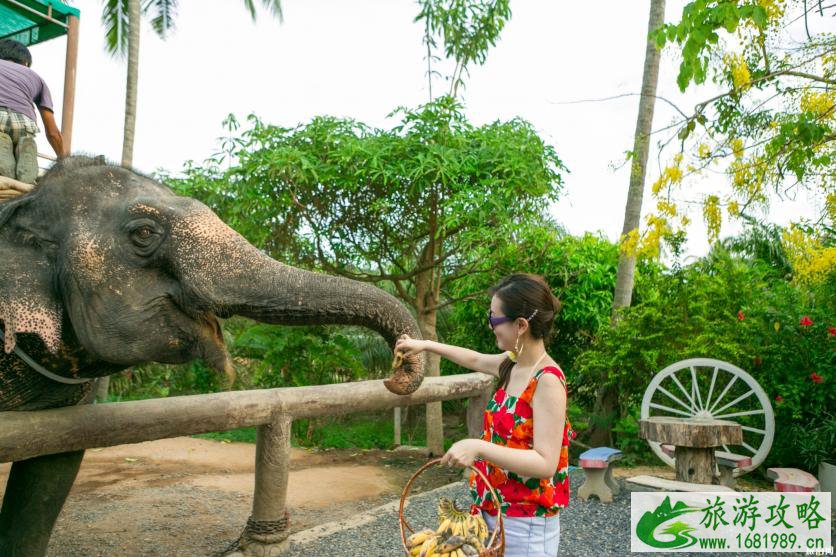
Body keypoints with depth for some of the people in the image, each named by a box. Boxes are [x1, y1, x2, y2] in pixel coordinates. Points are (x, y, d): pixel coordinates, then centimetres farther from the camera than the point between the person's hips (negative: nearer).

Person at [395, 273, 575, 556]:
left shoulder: (548, 381, -23)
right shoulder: (513, 364, 0)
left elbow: (546, 463, -26)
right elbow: (476, 359, 21)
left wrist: (478, 448, -32)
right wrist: (425, 345, 27)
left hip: (525, 523, -7)